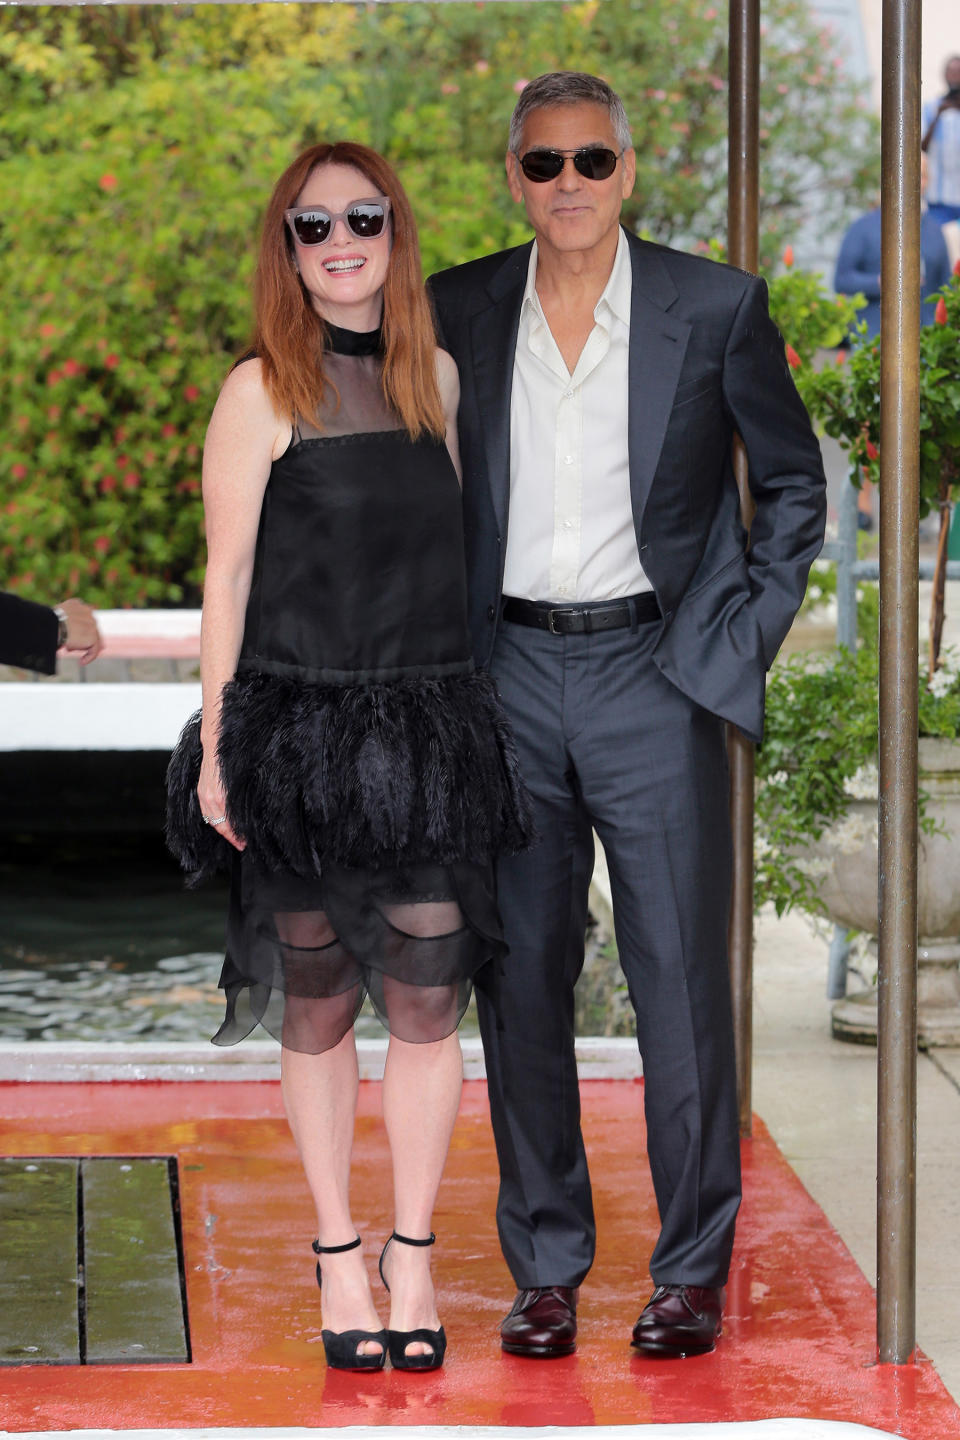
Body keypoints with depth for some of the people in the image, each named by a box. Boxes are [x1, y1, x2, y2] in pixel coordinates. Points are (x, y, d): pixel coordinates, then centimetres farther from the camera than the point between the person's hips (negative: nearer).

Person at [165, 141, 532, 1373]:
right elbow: (226, 574, -3)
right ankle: (338, 1256, 17)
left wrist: (481, 704, 12)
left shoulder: (436, 376, 9)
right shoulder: (262, 390, -3)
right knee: (316, 1007, 5)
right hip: (302, 729, -3)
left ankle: (412, 1259, 12)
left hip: (429, 728, 3)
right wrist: (215, 745, -6)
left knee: (426, 1002, 1)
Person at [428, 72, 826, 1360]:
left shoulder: (716, 308, -2)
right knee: (519, 980, 5)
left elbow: (794, 480, 8)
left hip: (653, 673, -2)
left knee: (682, 983, -1)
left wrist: (745, 636, -1)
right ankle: (546, 1266, 16)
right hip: (512, 676, 2)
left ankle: (694, 1269, 10)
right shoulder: (461, 311, 5)